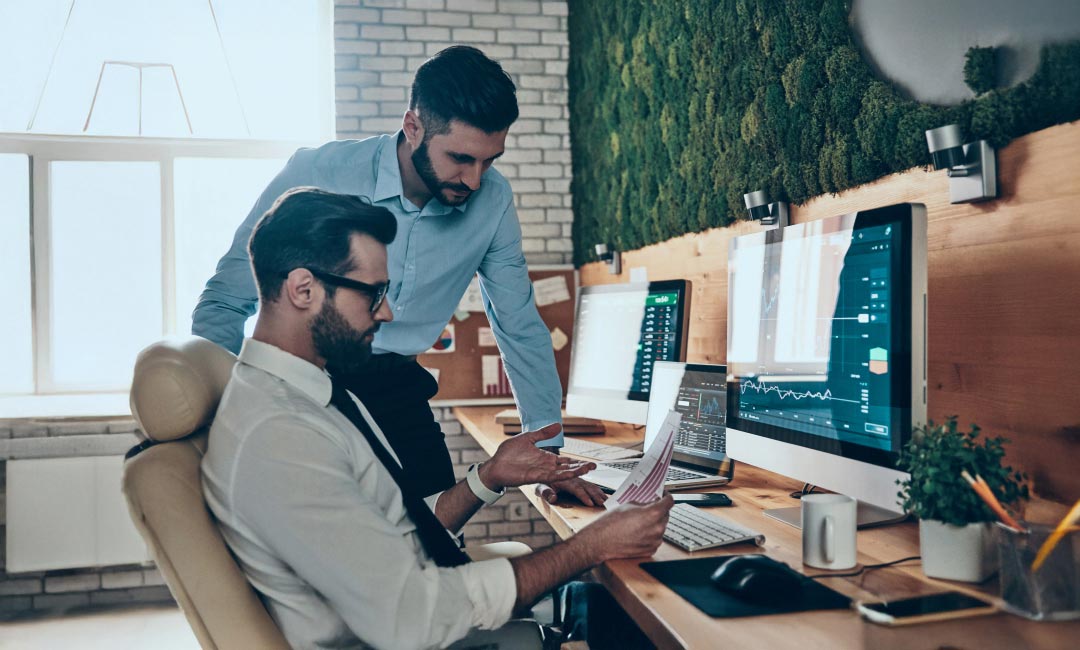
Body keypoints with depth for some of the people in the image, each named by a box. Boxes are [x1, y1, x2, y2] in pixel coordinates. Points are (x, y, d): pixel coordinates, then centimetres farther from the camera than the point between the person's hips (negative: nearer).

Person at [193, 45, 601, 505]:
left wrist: (549, 454, 2)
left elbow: (520, 329, 3)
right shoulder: (316, 175, -18)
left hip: (394, 393, 3)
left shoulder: (492, 200, -8)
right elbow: (224, 305, -11)